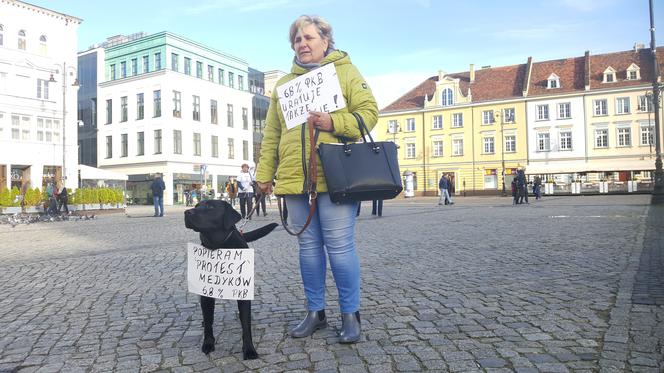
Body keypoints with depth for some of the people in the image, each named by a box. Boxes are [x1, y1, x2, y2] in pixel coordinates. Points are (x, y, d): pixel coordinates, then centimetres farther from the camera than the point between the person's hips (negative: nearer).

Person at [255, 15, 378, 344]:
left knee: (340, 246, -3)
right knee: (309, 246, 9)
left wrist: (334, 122, -17)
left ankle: (350, 314, 13)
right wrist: (264, 173, 10)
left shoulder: (345, 72, 7)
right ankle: (315, 312, 23)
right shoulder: (283, 84, 19)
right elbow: (271, 134, 16)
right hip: (295, 180, 5)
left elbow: (368, 112, -2)